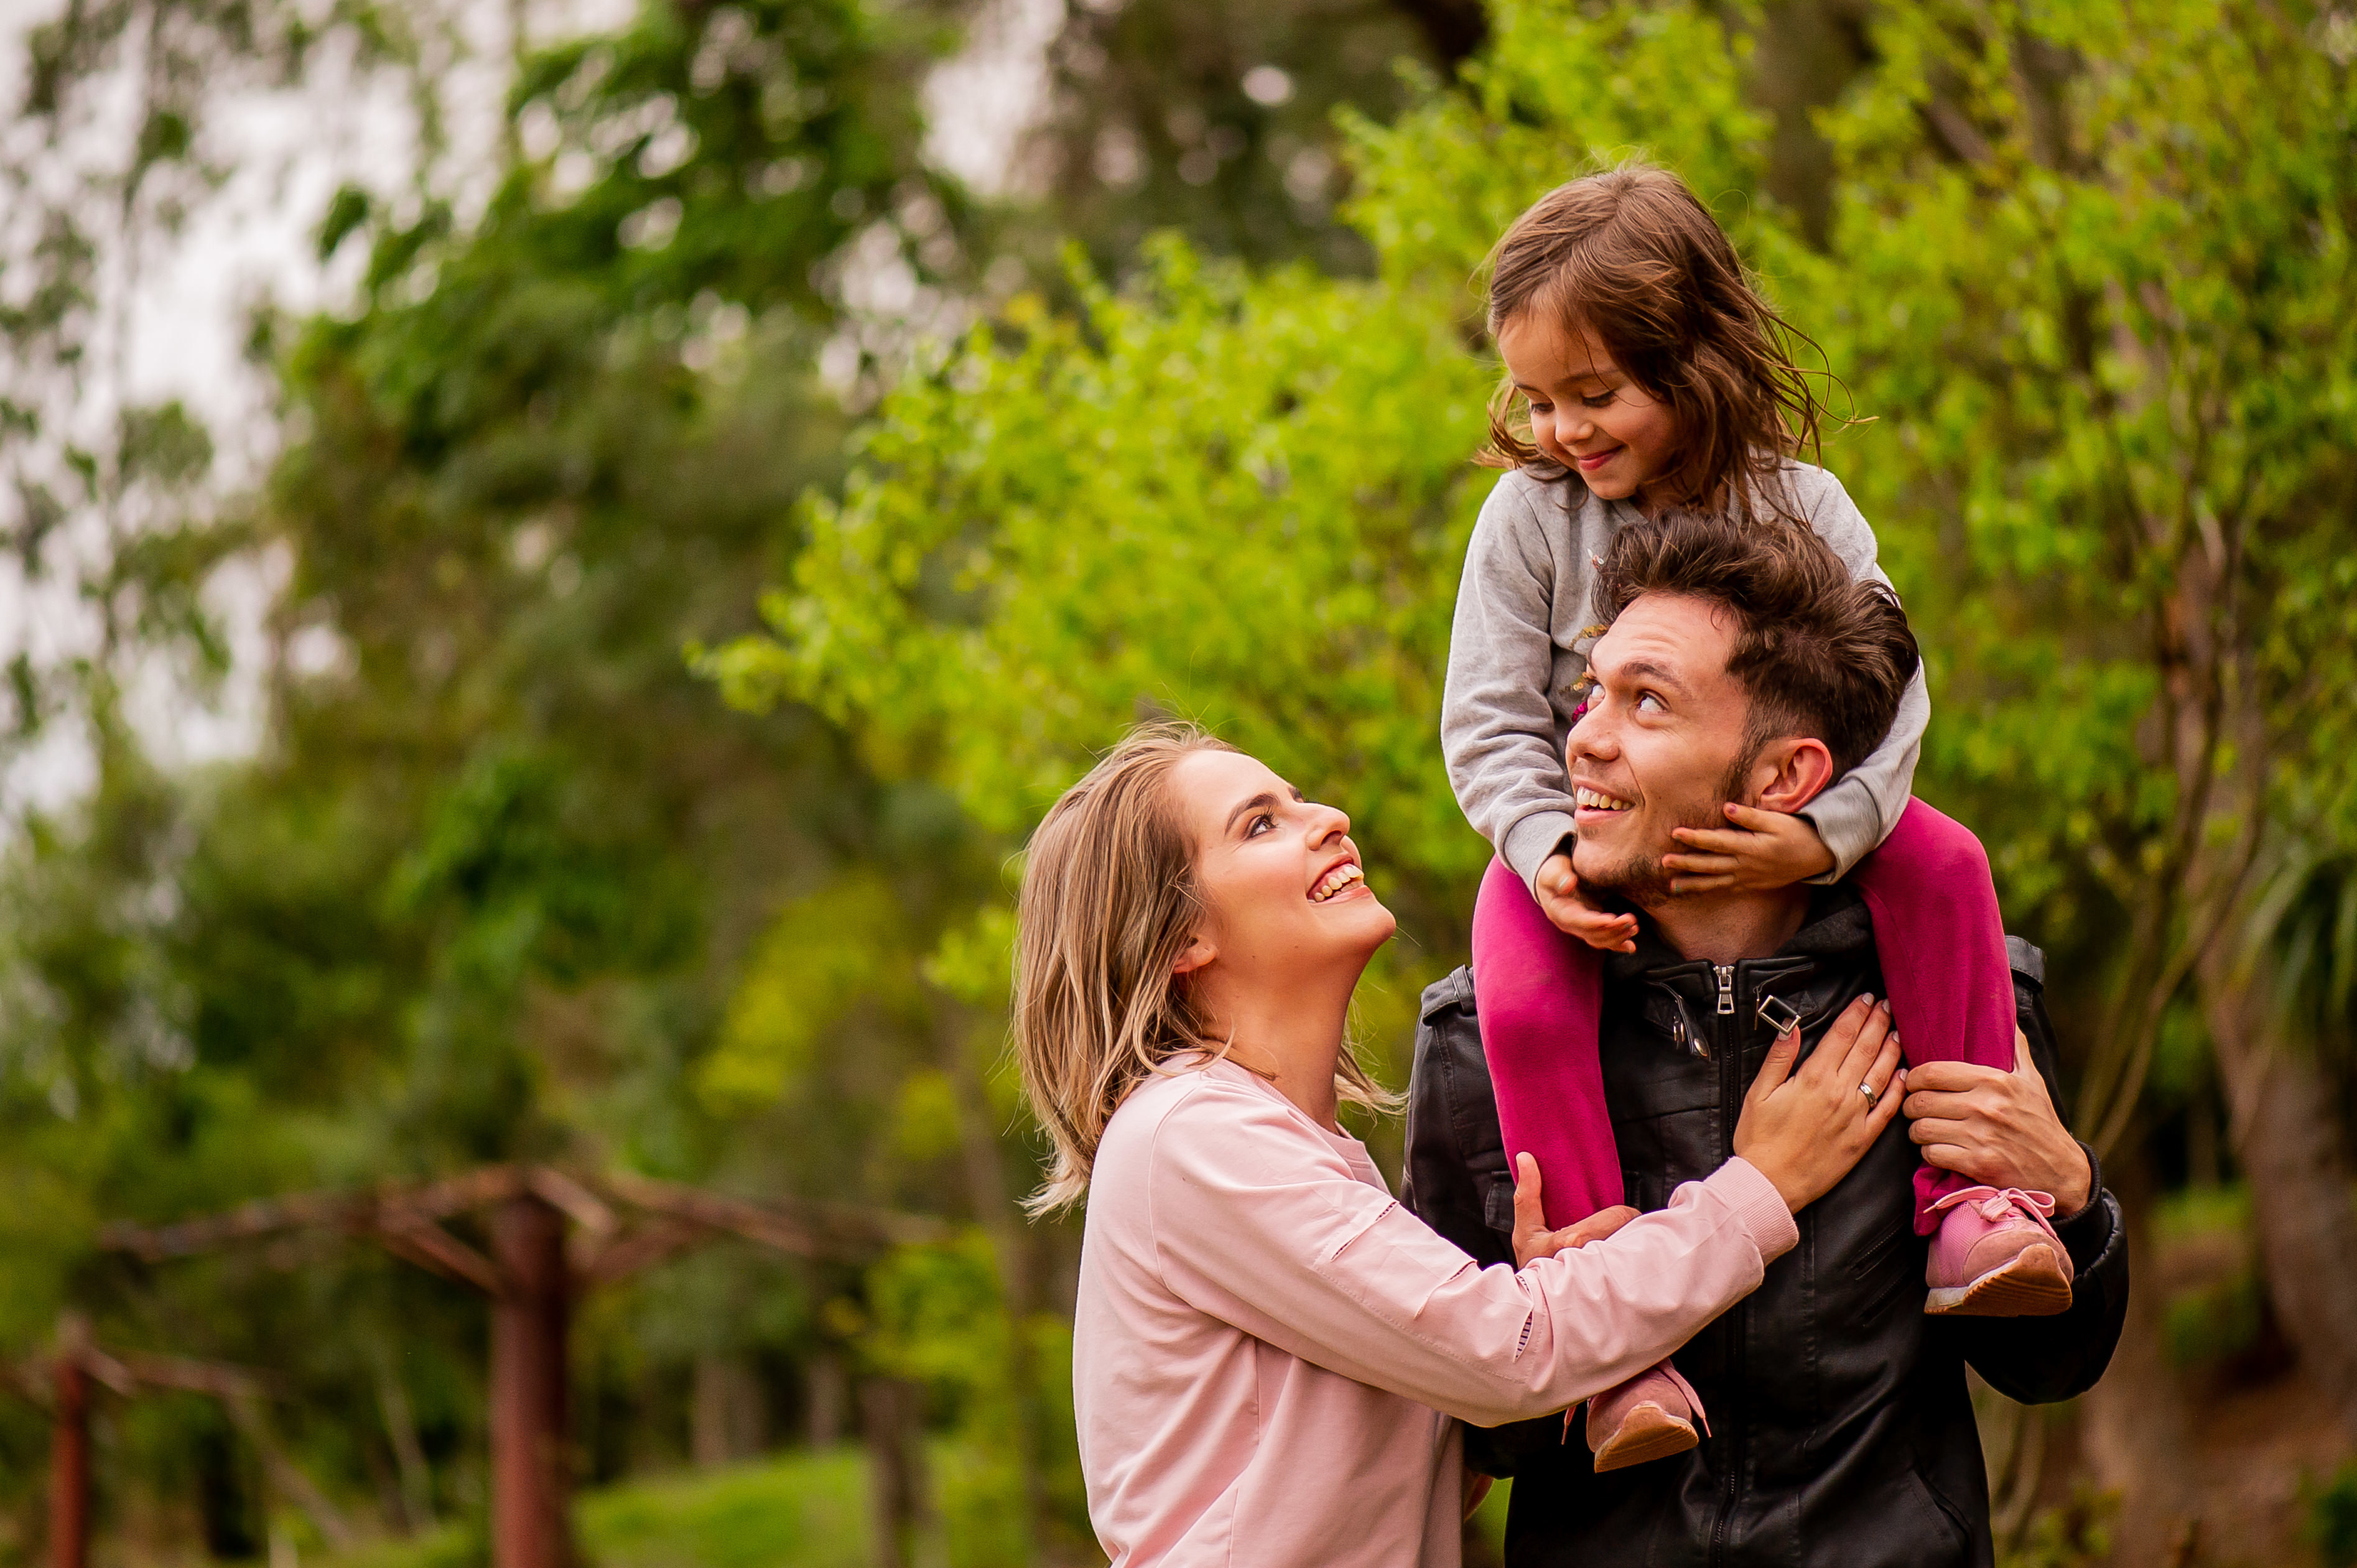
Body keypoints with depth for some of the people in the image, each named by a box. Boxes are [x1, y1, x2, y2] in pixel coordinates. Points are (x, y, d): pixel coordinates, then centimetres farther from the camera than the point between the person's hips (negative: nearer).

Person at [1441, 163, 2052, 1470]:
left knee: (1941, 864, -24)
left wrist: (1824, 836, -31)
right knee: (1524, 1005, -31)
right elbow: (1491, 724, -7)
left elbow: (1885, 691, -12)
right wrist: (1547, 854, -26)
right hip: (1579, 836, -1)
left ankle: (1959, 1205, -17)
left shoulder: (1800, 508, -8)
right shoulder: (1530, 518, -7)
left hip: (1758, 832, 1)